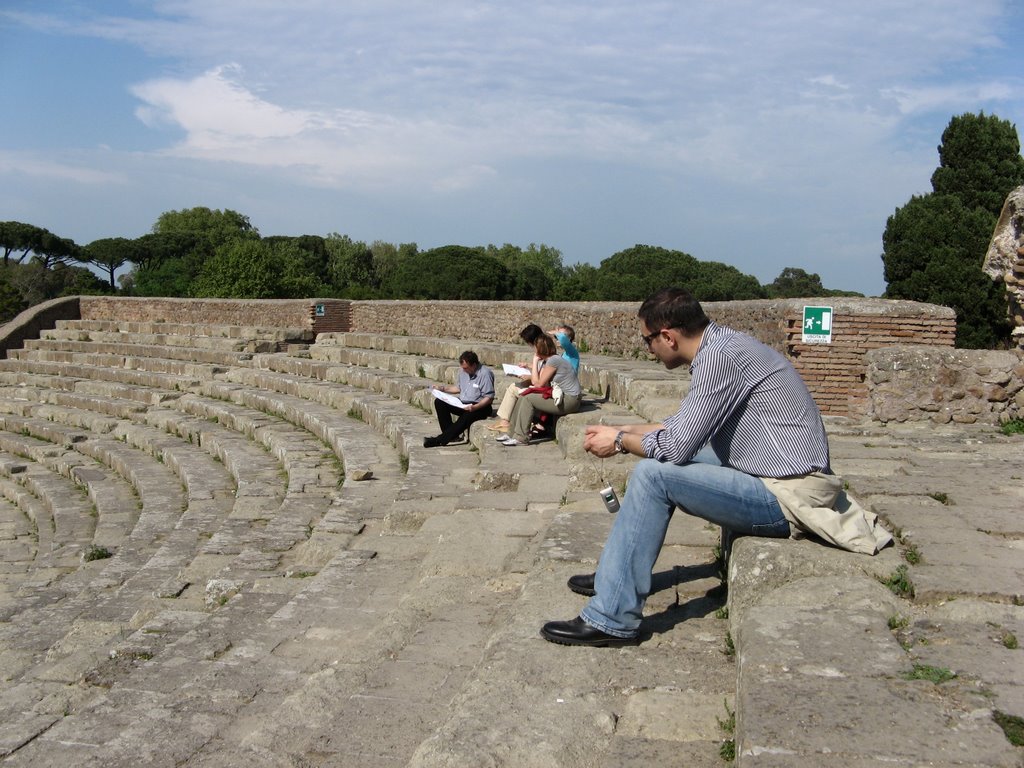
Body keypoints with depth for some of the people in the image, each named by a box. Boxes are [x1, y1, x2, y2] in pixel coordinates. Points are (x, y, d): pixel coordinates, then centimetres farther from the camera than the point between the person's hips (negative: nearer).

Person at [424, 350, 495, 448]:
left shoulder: (485, 373, -16)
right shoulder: (464, 371, 8)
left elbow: (489, 398, -18)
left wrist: (475, 407, -32)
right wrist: (444, 389, 8)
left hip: (480, 407, -8)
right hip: (462, 403, 8)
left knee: (466, 416, -38)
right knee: (439, 402, -9)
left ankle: (440, 440, -33)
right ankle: (449, 434, -12)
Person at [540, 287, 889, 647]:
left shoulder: (720, 355, -20)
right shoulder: (722, 344, 11)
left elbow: (675, 446, -19)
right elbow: (682, 427, 22)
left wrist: (620, 441, -2)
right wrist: (620, 430, 19)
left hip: (788, 495, -11)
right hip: (778, 479, 11)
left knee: (653, 475, -18)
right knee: (664, 462, 17)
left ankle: (612, 619, -13)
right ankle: (620, 574, 23)